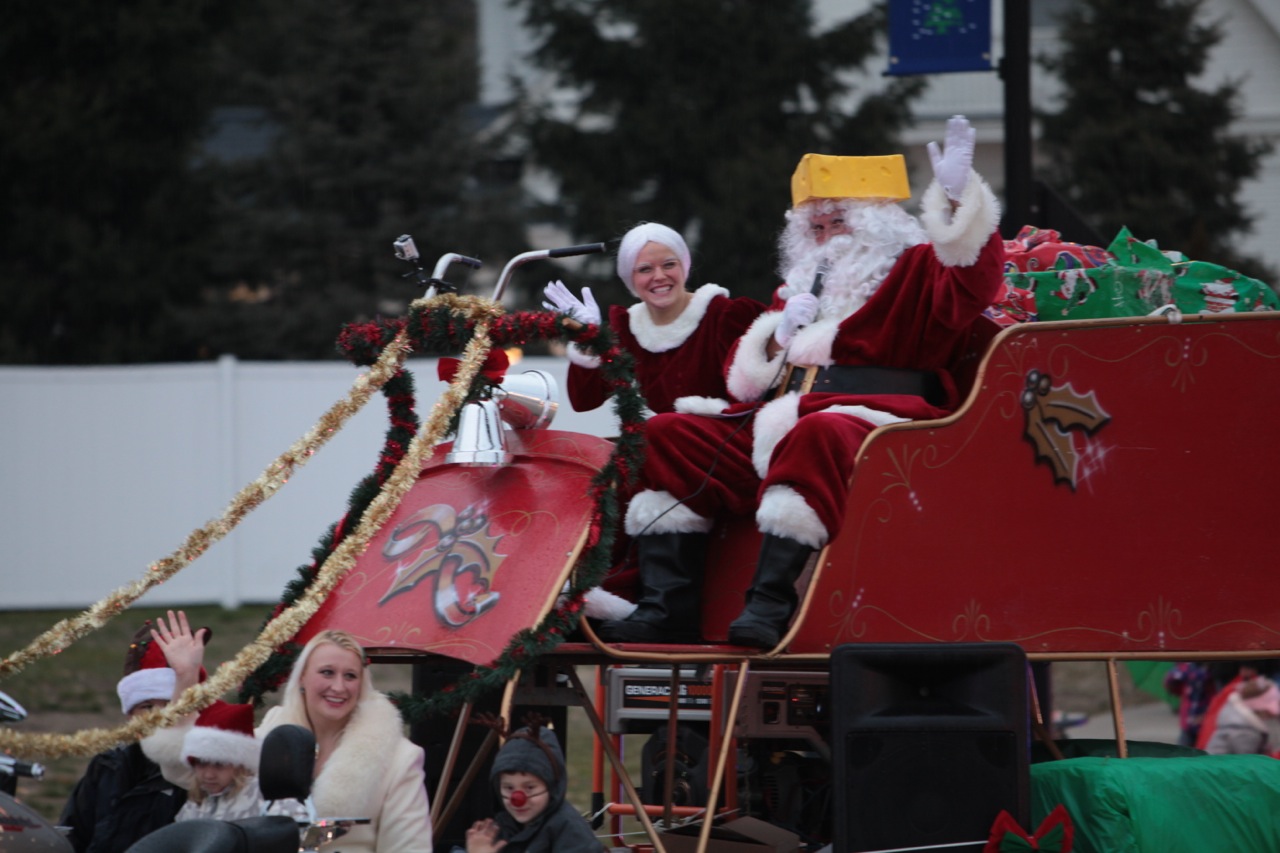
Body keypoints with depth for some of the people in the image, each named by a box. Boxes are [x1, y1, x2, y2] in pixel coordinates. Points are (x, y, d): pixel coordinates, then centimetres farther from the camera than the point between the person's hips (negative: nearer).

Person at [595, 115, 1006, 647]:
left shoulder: (913, 273, 11)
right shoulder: (802, 289, 31)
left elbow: (974, 283, -13)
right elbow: (743, 380, 27)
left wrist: (956, 196, -22)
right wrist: (780, 336, 8)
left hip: (867, 424, -7)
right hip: (771, 430, 8)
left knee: (816, 435, -41)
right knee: (668, 436, -5)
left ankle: (769, 600, -48)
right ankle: (667, 607, -18)